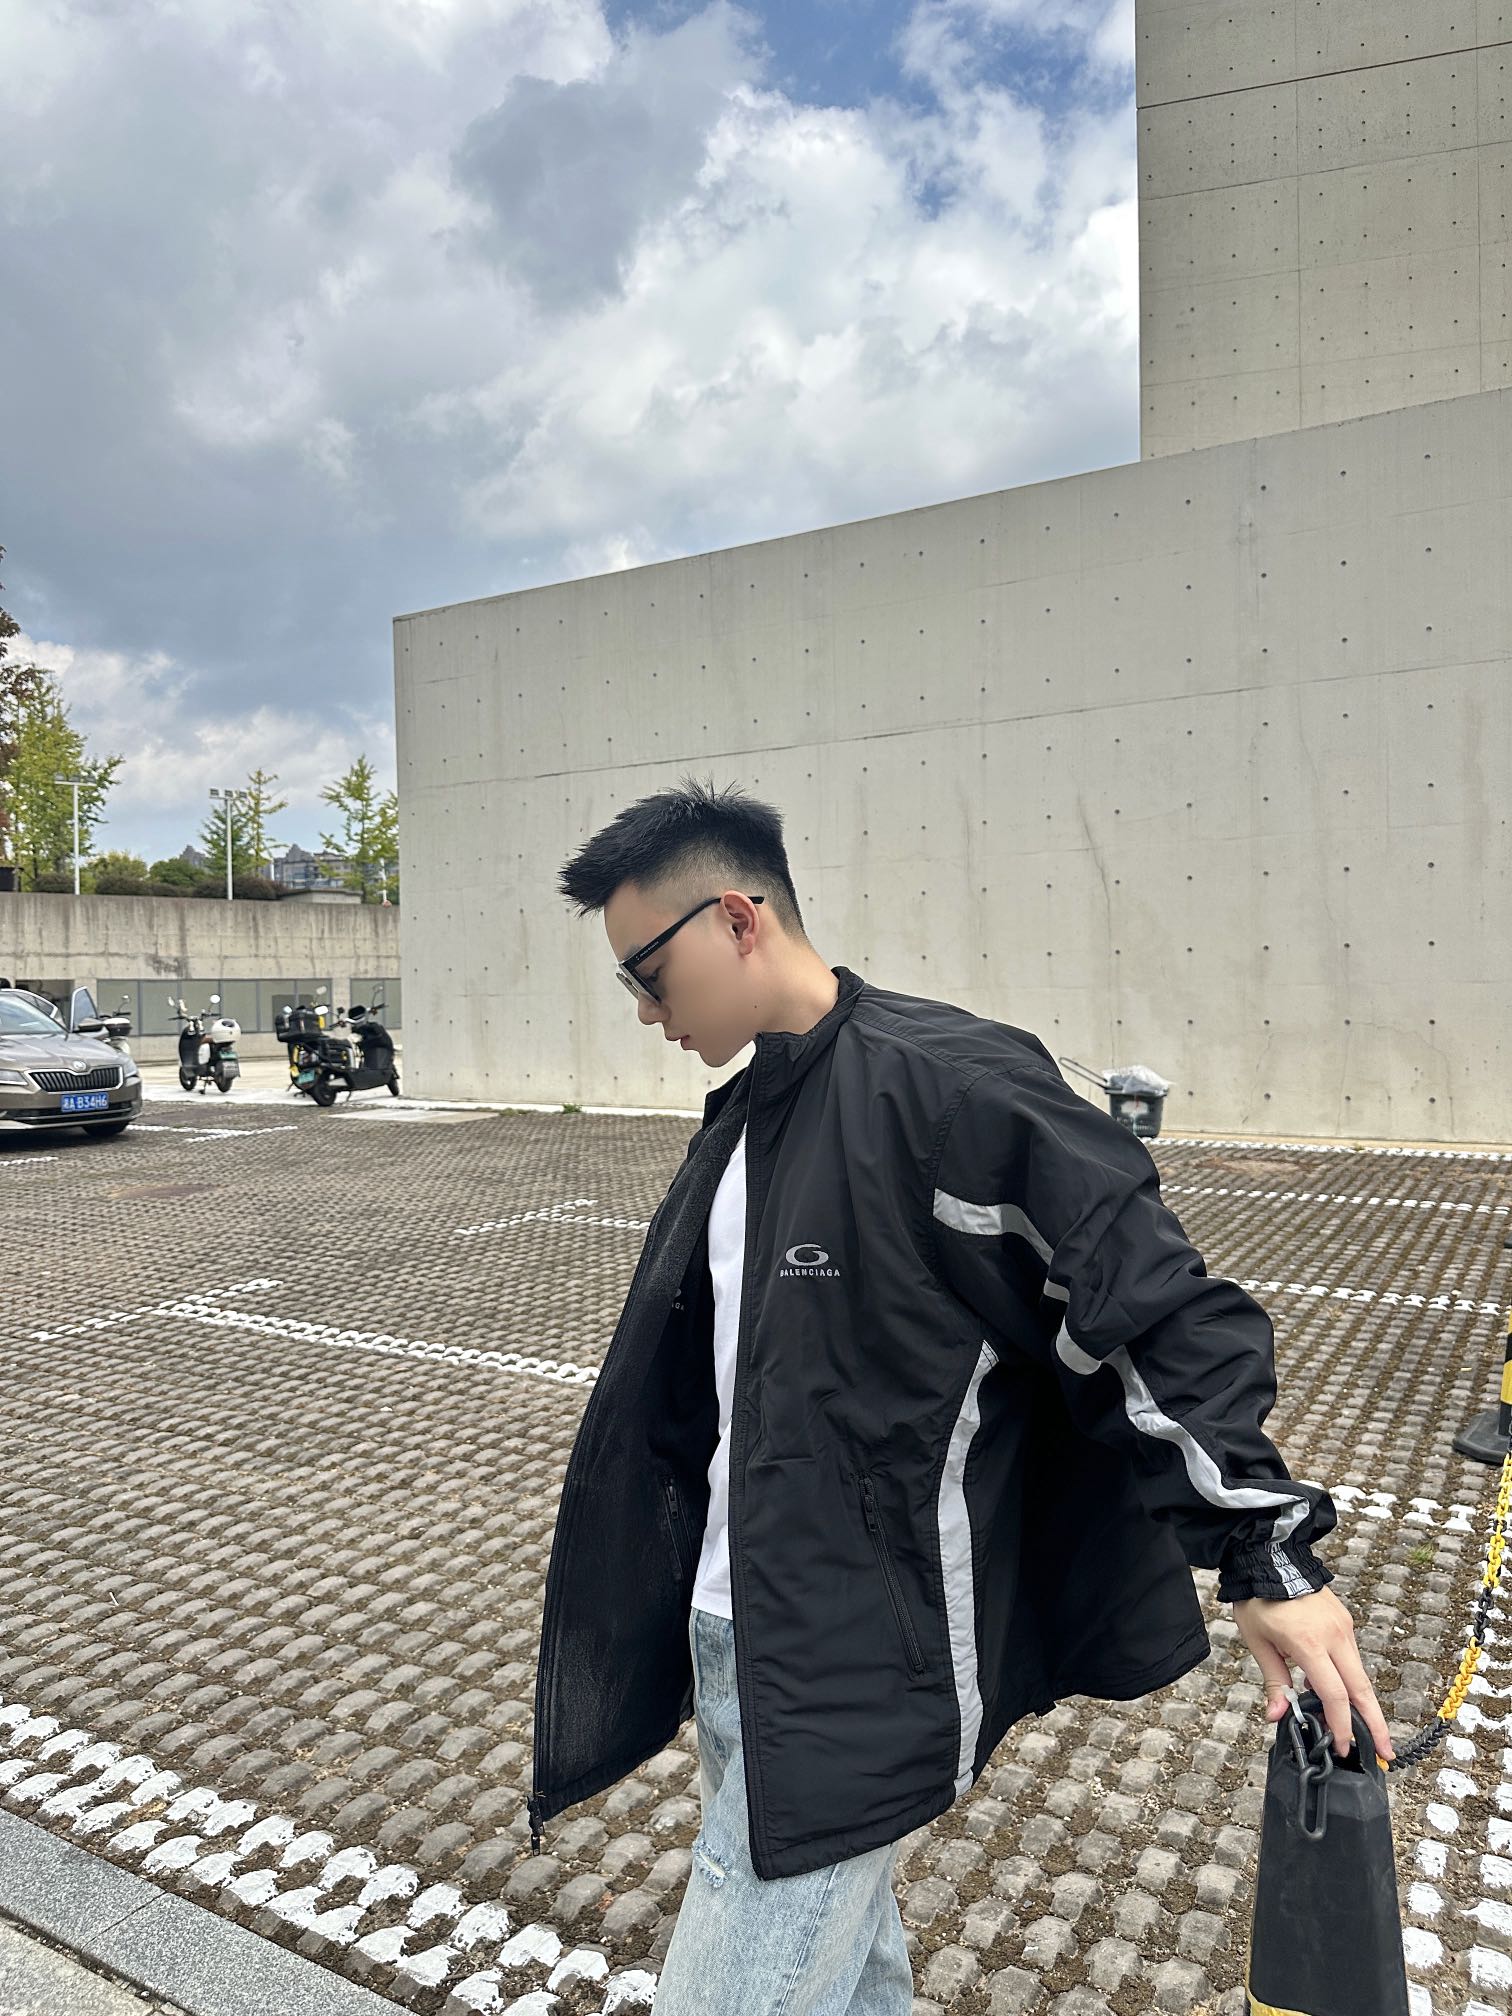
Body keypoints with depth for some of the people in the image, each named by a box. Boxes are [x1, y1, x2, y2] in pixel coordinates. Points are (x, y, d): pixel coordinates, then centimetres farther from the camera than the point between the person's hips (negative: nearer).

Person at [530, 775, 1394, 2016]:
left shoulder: (950, 1080, -20)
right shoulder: (743, 1115, 7)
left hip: (852, 1677, -8)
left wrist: (1269, 1559, -21)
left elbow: (1167, 1311, -19)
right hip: (733, 1636, 8)